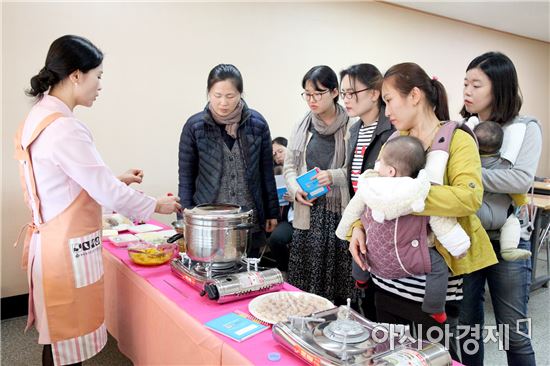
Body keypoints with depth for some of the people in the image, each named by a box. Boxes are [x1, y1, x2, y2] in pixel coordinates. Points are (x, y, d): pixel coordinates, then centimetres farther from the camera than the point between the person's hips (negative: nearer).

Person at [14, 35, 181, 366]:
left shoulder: (39, 117, 7)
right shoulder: (64, 128, -22)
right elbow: (107, 192, -19)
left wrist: (116, 180, 14)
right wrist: (157, 205, -5)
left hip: (51, 241, 9)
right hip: (68, 250, -9)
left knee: (59, 337, 22)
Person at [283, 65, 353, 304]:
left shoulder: (350, 126, -4)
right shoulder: (302, 126, 12)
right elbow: (289, 165, 14)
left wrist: (334, 176, -20)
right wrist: (296, 189, -3)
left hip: (340, 211, -3)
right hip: (307, 212, 4)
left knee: (338, 285, 1)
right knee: (304, 285, 7)